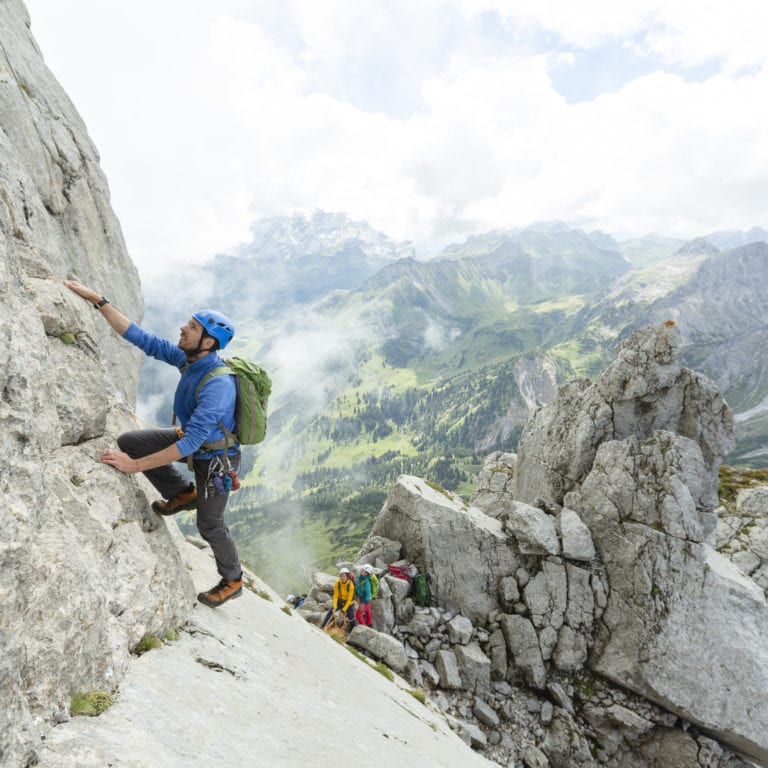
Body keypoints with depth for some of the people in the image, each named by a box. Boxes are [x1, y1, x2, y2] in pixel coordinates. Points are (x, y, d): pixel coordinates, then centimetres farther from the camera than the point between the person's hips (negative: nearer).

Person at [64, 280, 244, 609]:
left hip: (215, 458, -7)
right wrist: (98, 301, -15)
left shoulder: (219, 384, -38)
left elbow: (192, 442, -39)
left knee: (209, 524, 9)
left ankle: (232, 581, 37)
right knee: (128, 442, -1)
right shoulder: (188, 358, -13)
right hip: (192, 439, 8)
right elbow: (142, 339, -9)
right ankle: (183, 493, 16)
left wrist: (136, 465, -37)